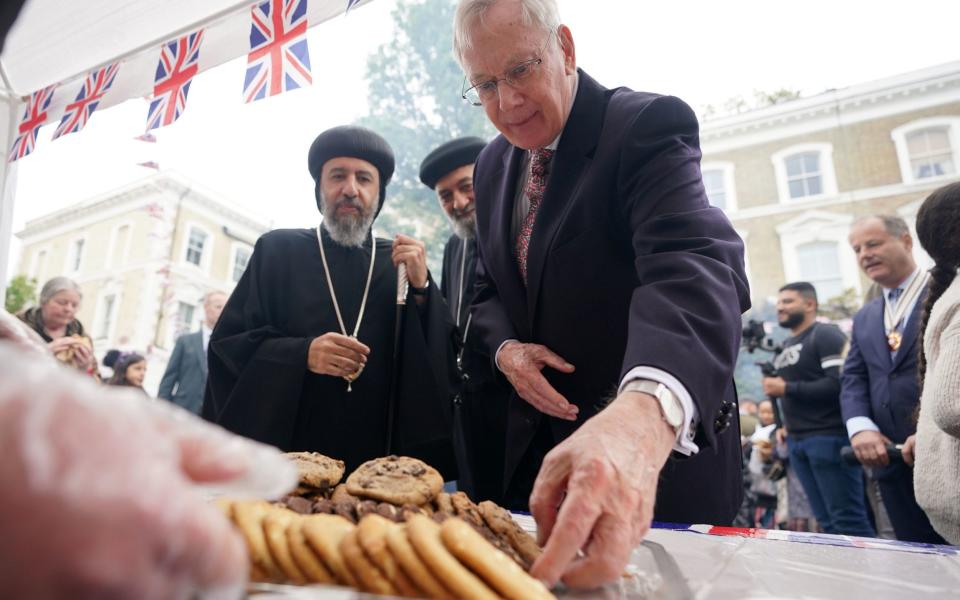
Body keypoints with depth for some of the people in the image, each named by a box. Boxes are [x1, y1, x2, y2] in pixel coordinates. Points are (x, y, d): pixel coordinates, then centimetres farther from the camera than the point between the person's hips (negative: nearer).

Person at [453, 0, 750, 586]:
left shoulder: (649, 124, -17)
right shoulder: (492, 165, 5)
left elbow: (694, 267, -35)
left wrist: (645, 411, -54)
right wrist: (505, 349, -9)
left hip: (667, 436, -5)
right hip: (539, 442, 6)